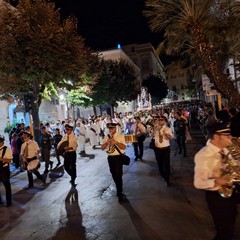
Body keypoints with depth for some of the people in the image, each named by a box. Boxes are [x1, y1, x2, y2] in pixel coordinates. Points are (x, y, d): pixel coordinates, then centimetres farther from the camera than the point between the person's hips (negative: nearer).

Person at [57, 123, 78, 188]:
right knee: (66, 166, 10)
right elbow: (60, 143, 6)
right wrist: (59, 147, -15)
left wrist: (68, 148, -34)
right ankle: (73, 177, 36)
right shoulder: (64, 137, 5)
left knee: (73, 167, 4)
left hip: (72, 153, -5)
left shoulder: (74, 137, -11)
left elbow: (74, 146, -19)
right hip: (66, 153, 5)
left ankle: (73, 181, 20)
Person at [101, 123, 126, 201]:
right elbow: (102, 148, 2)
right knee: (114, 175, 17)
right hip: (110, 157, 5)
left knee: (118, 175, -7)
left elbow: (124, 147, -14)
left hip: (118, 157, -5)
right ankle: (119, 189, 38)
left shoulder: (120, 136, -5)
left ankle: (119, 193, 5)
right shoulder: (106, 137, 7)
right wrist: (107, 142, -16)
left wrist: (115, 142, -26)